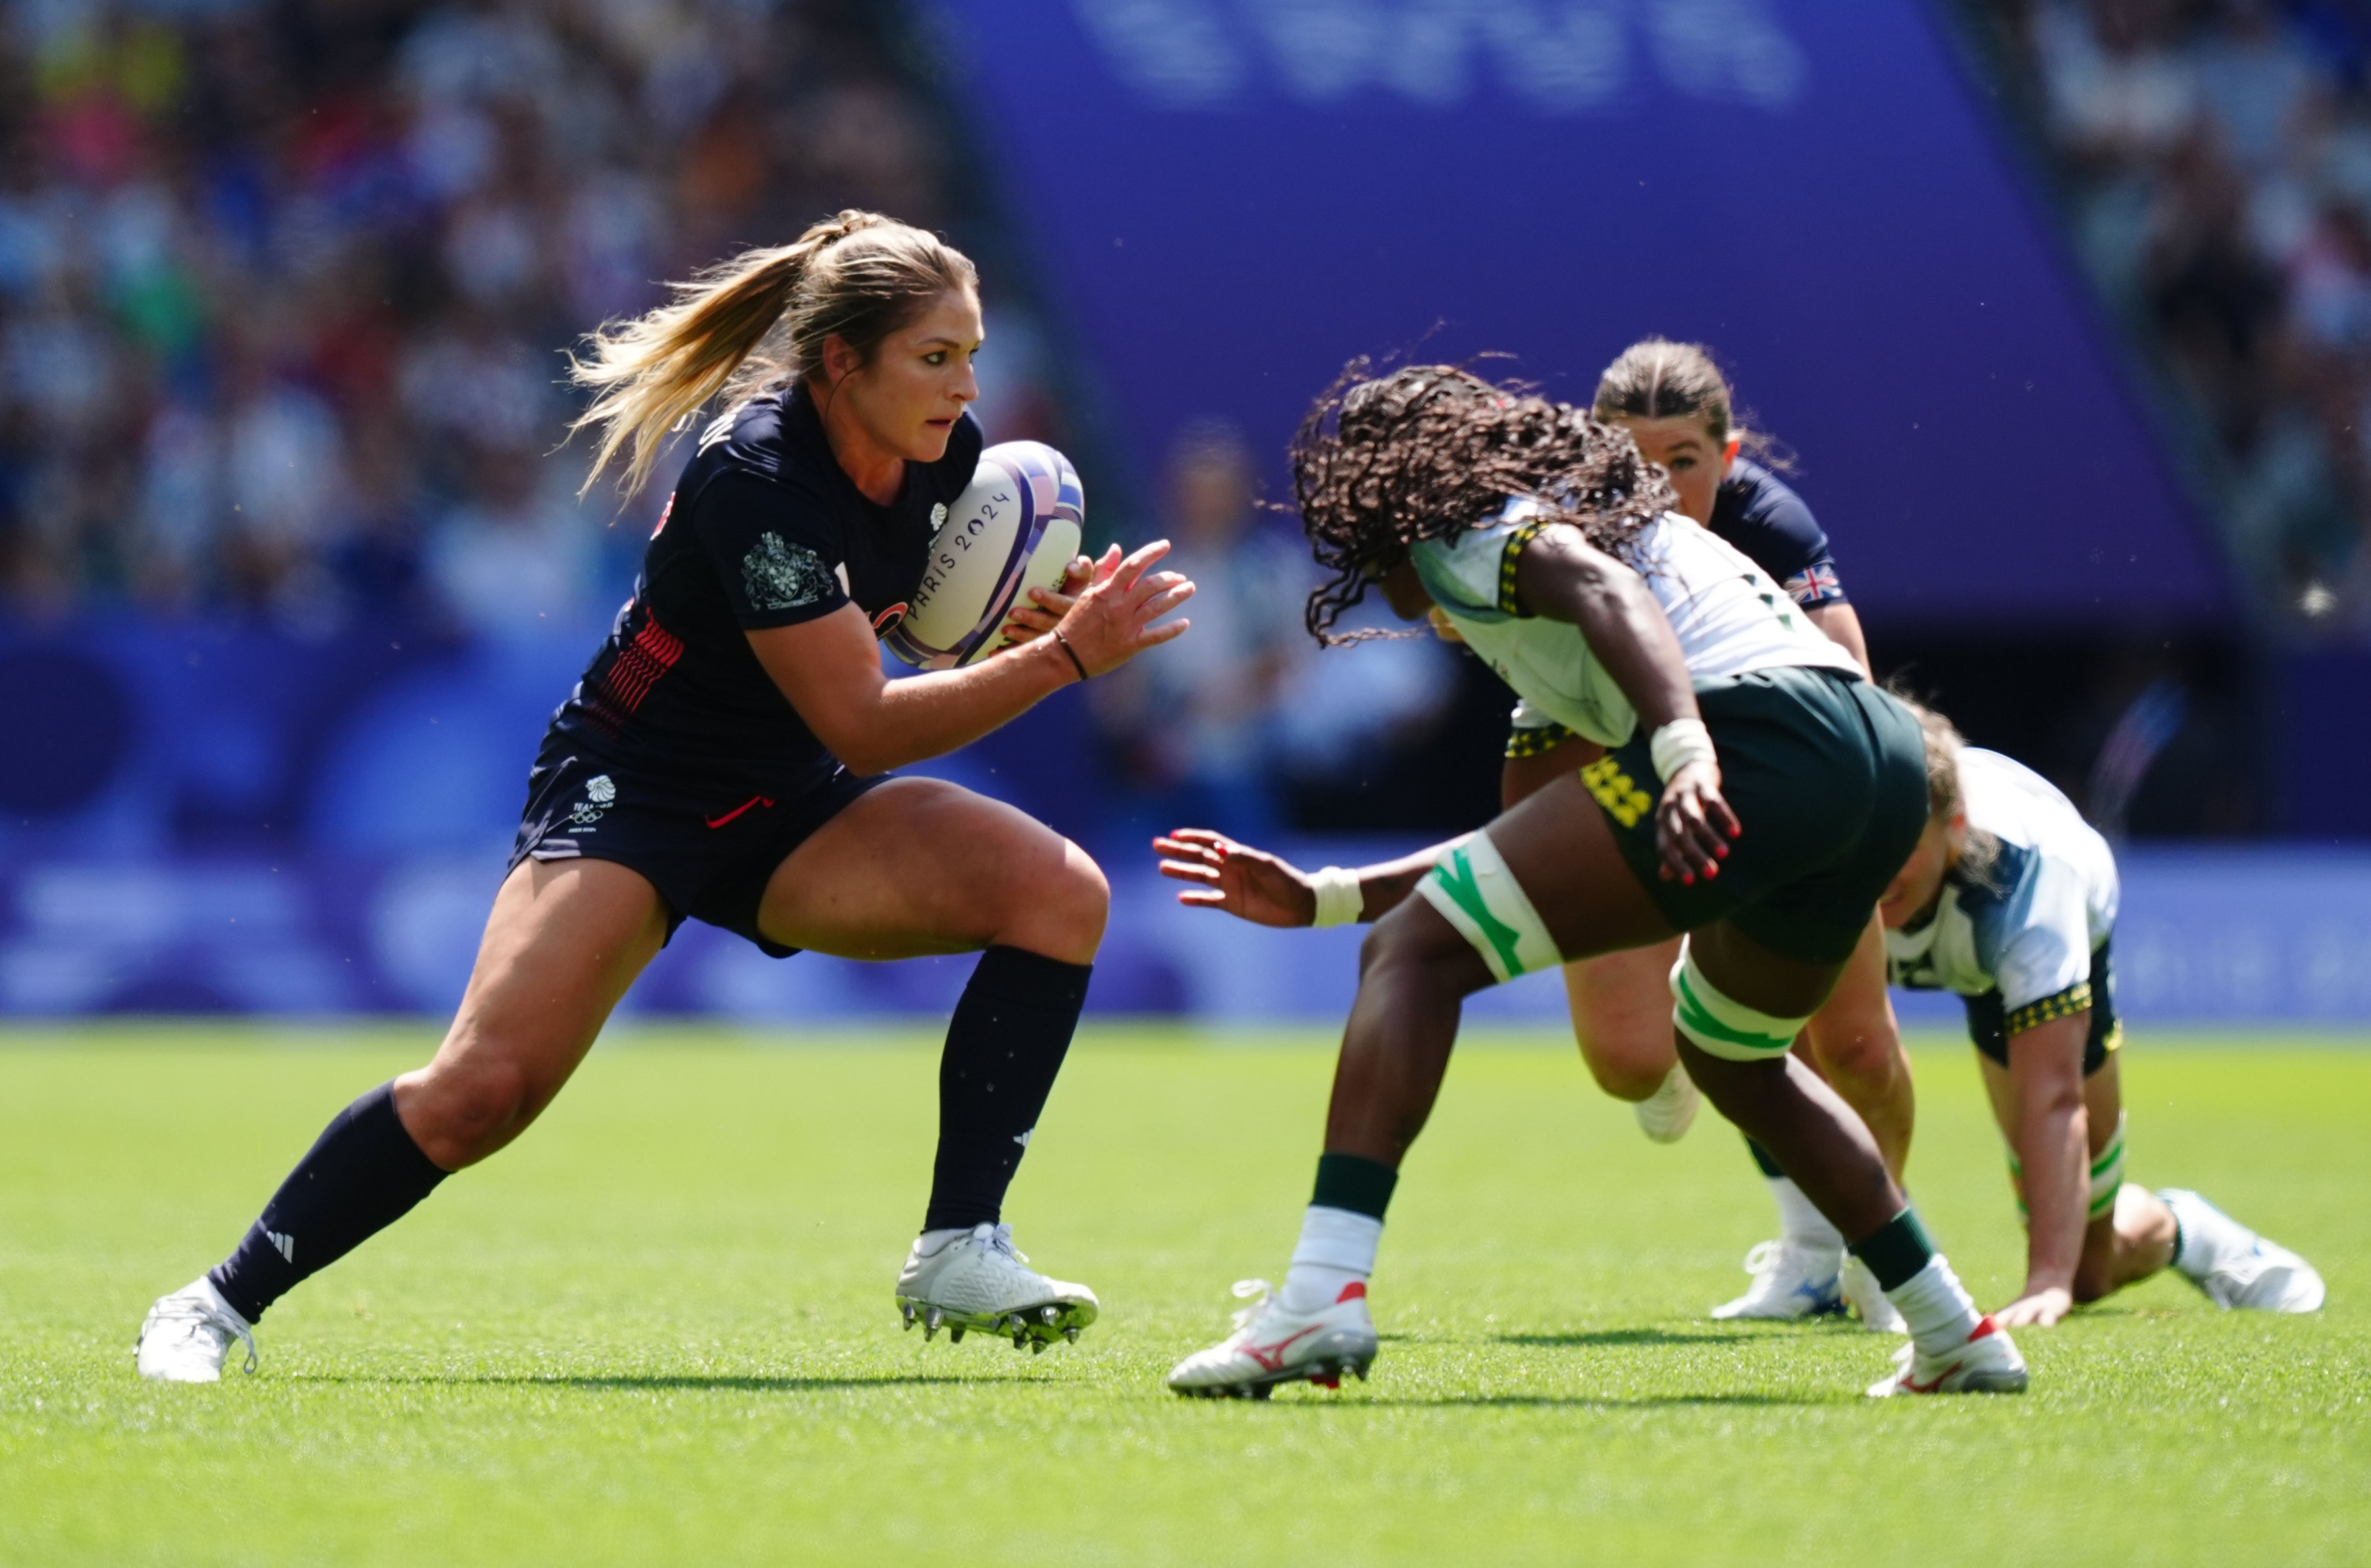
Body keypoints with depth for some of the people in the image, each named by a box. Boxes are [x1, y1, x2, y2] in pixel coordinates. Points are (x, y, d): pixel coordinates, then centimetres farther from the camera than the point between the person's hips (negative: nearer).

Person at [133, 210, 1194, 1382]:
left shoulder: (941, 454, -6)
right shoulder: (758, 480, -28)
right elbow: (861, 726, -27)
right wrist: (1067, 658, -28)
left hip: (789, 805, 7)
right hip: (632, 790, -7)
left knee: (1061, 892, -16)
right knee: (482, 1090, -21)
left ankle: (958, 1252, -12)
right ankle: (218, 1304, -2)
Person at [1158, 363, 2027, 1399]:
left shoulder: (1464, 529, 12)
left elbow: (1607, 595, -12)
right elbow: (1531, 845, 41)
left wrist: (1684, 750, -29)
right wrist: (1321, 900, 43)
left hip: (1758, 734, -9)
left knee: (1413, 956, -6)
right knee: (1727, 1051, 34)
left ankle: (1323, 1292, -23)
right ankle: (1955, 1337, 33)